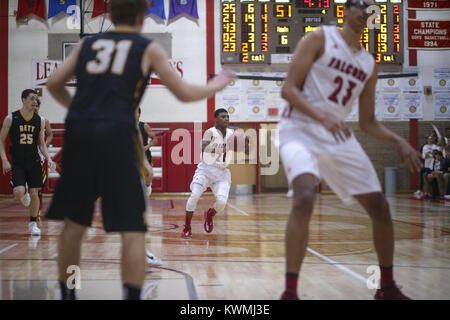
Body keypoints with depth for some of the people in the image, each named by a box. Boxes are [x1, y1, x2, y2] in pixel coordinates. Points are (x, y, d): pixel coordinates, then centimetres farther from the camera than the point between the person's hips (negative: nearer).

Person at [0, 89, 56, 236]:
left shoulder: (40, 120, 3)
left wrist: (48, 159, -3)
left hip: (34, 162, 2)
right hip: (17, 163, -2)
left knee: (34, 194, 2)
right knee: (18, 192, -18)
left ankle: (33, 223, 19)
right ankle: (24, 194, 20)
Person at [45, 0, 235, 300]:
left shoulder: (88, 44, 19)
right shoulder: (149, 48, 10)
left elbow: (54, 84, 17)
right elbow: (185, 93, 9)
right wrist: (216, 85, 27)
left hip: (78, 132, 4)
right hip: (117, 135, -4)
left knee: (74, 223, 16)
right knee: (133, 230, 1)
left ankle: (67, 294, 24)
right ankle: (132, 295, -5)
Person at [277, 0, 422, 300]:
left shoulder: (370, 64, 12)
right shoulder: (320, 38, -4)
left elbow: (368, 122, 17)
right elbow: (288, 89, -11)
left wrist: (398, 141, 0)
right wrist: (322, 116, -26)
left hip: (339, 136, 7)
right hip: (300, 130, -6)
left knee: (379, 205, 5)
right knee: (305, 197, -31)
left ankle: (387, 286, 24)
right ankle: (290, 292, -25)